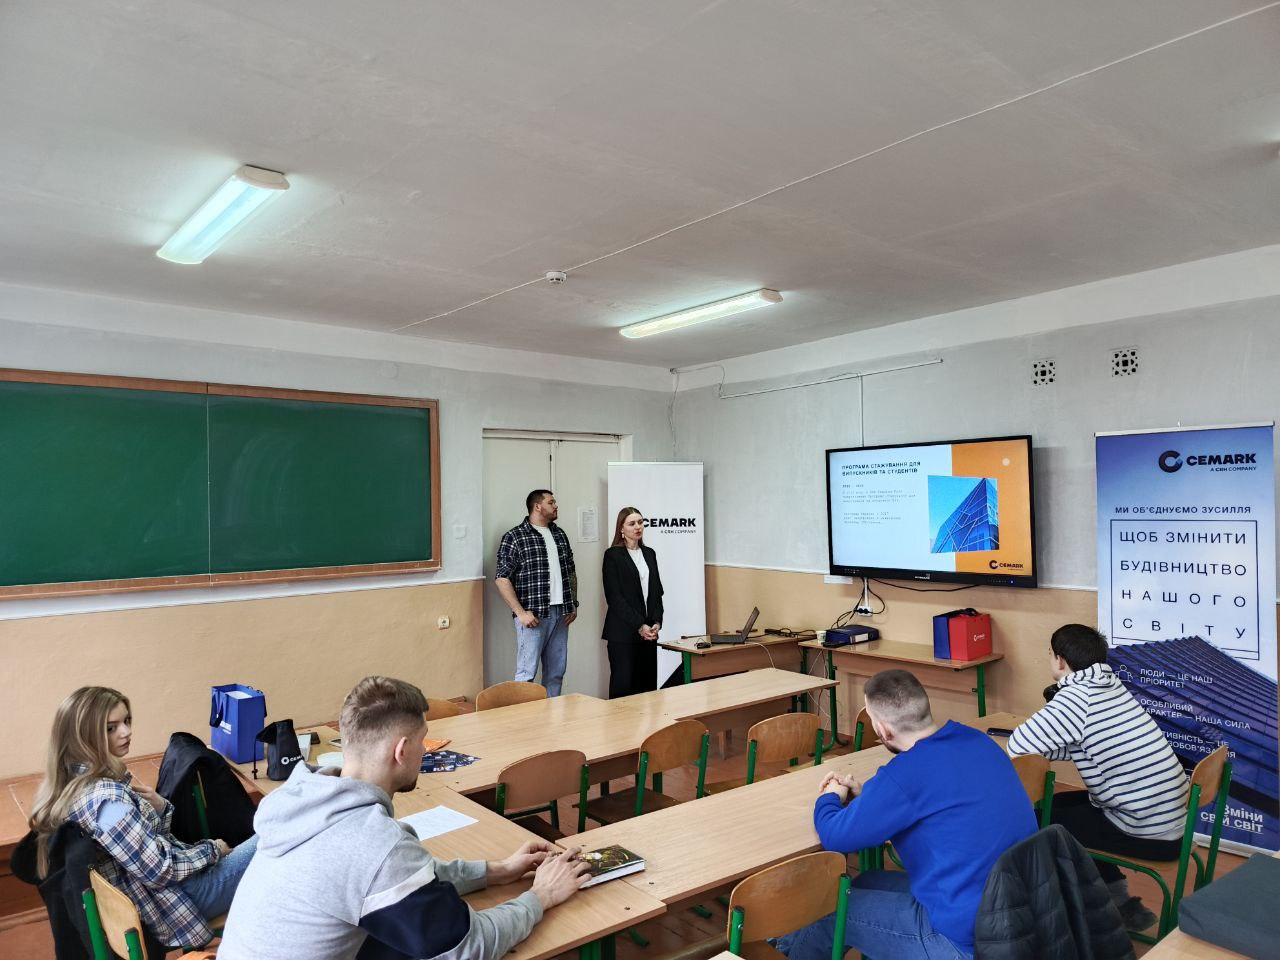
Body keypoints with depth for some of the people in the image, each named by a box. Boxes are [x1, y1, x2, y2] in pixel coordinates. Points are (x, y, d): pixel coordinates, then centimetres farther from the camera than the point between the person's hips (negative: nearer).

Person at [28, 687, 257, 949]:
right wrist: (212, 849, -9)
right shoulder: (106, 798, -29)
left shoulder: (77, 781, 1)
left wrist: (157, 805, -8)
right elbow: (160, 871, -23)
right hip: (181, 897, -9)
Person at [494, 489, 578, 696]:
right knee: (527, 673, -4)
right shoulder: (514, 537, -6)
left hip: (561, 614, 6)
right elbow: (502, 579, -10)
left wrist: (573, 604, 12)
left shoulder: (560, 535, 14)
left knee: (556, 673, 11)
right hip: (533, 616, -6)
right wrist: (521, 613, -14)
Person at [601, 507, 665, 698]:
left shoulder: (649, 553, 15)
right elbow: (614, 597, -9)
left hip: (648, 632, 6)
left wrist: (656, 622, 0)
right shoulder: (612, 555, -4)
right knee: (623, 686, -3)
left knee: (648, 686, 4)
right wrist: (639, 626, -13)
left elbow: (657, 592, 15)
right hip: (623, 633, -5)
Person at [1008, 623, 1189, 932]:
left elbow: (1018, 745, -22)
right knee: (1059, 803, 21)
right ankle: (1118, 899, 25)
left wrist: (1042, 719, -3)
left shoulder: (1076, 696, -20)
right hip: (1172, 818, 8)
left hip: (1148, 834, -8)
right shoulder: (1110, 686, 5)